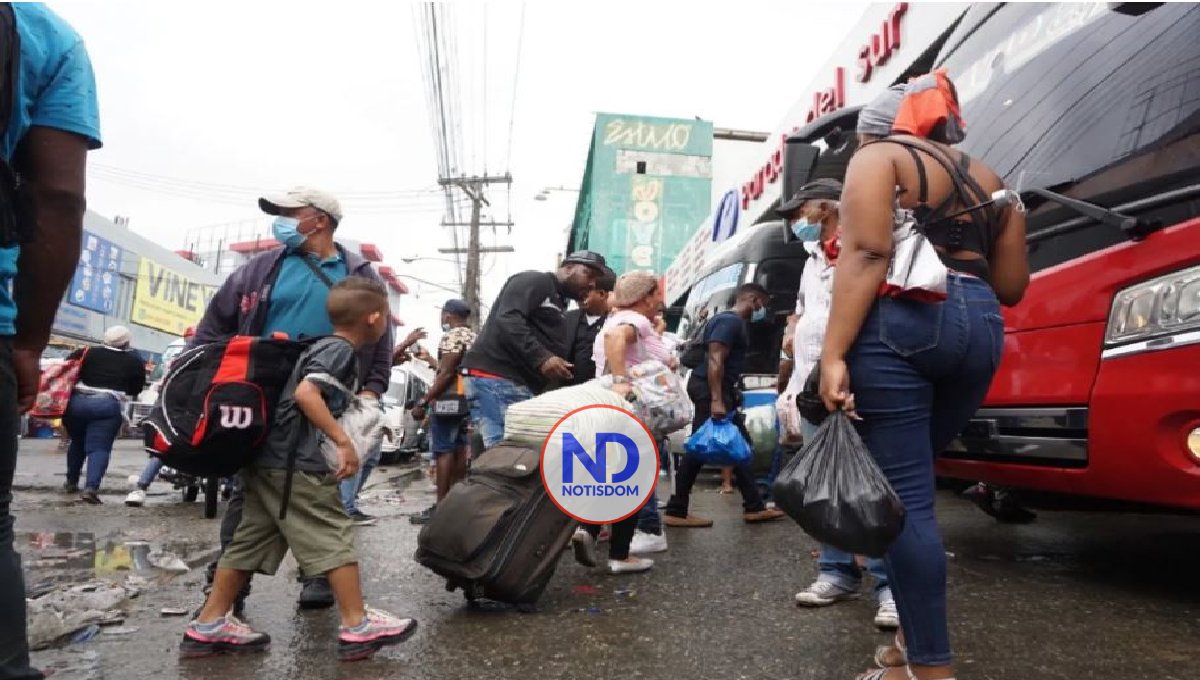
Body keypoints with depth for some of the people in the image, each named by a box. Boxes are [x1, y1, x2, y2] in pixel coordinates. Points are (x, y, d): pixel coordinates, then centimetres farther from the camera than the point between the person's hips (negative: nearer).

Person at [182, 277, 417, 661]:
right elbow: (306, 393, -24)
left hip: (266, 458, 10)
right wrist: (343, 441, -24)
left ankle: (208, 626, 19)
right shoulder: (341, 349, -9)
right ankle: (358, 628, 0)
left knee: (251, 540, 13)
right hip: (294, 462, -10)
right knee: (334, 537, -4)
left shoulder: (324, 346, 19)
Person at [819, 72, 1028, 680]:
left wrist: (833, 354, -18)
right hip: (980, 330, 7)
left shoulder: (879, 158, 6)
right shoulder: (987, 178, 24)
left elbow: (866, 256, -11)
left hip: (899, 325, -7)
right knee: (911, 488, 15)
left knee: (903, 497, -5)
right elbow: (1012, 285, 19)